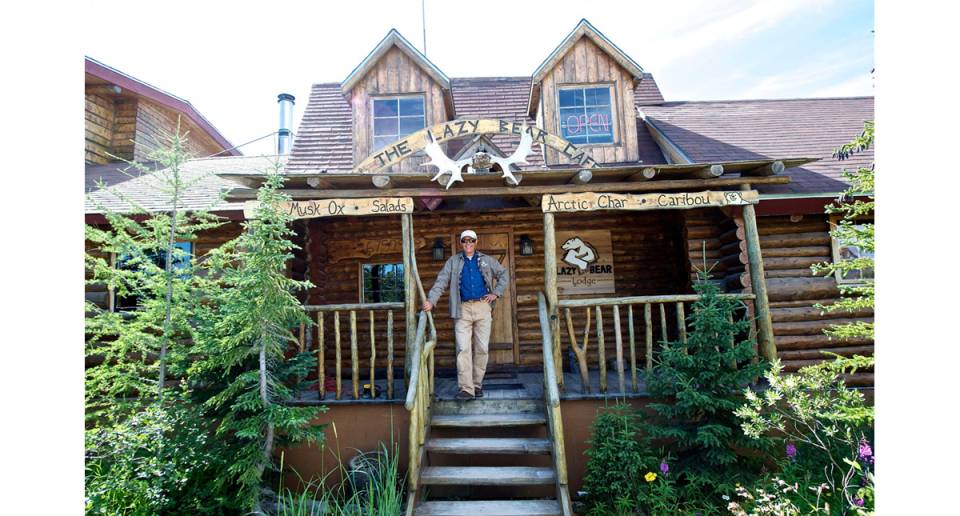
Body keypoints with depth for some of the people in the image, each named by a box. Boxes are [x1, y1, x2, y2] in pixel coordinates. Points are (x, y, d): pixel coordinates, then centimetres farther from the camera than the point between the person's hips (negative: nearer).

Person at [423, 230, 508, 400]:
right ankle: (466, 388, -8)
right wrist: (431, 300, -15)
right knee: (463, 348, -9)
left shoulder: (486, 260, 12)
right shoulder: (453, 261, 9)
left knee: (482, 348, 3)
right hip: (463, 309, -1)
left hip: (483, 307, 1)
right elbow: (441, 281, -1)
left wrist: (496, 293, 6)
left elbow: (503, 274, 19)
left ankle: (477, 384, 15)